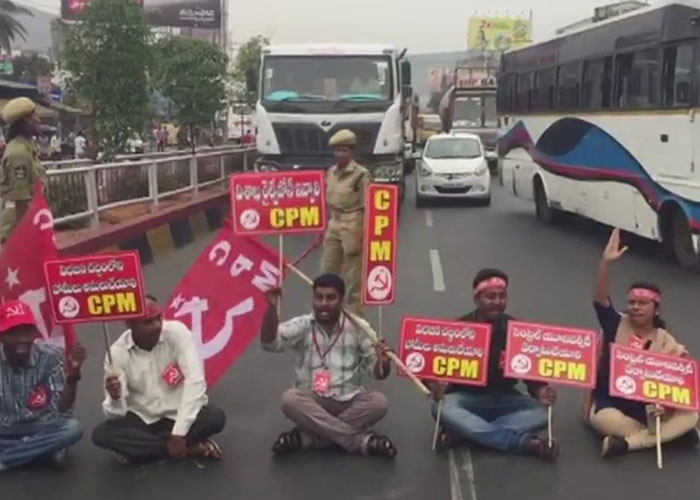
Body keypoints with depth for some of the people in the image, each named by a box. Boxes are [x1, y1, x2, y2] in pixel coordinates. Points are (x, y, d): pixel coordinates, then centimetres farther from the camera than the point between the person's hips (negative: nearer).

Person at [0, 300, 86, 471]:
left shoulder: (50, 357, -15)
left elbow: (62, 408, -17)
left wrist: (73, 373, -32)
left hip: (40, 428, 0)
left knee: (72, 428, -29)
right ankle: (46, 449, -11)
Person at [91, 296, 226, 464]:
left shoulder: (177, 333, -17)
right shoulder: (117, 353, -13)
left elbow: (195, 381, -23)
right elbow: (118, 413, -13)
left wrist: (179, 433, -28)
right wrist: (115, 398, -38)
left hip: (179, 414, -1)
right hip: (142, 419, 2)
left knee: (216, 418, -29)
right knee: (102, 434, -26)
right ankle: (191, 448, -22)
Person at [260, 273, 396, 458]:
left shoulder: (357, 328, -1)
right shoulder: (301, 326, -1)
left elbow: (378, 373, -2)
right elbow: (269, 343, -18)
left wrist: (383, 361, -26)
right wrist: (272, 307, -33)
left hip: (348, 403, 1)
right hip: (311, 402, 0)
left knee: (378, 402, -27)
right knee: (289, 400, -31)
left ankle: (307, 437, -24)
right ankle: (361, 440, -28)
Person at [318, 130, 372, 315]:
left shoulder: (360, 174, -12)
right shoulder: (331, 172, 8)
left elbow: (366, 208, -11)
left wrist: (360, 237, -14)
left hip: (353, 226, -7)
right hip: (334, 225, 7)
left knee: (353, 276, 1)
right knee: (327, 271, 13)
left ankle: (354, 312, 12)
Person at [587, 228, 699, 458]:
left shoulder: (666, 342, 0)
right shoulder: (616, 325, -1)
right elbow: (600, 300, -18)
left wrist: (664, 404, -27)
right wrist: (606, 262, -32)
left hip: (647, 406, 2)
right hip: (609, 402, -2)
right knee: (603, 419, -37)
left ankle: (625, 443, -28)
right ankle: (668, 433, -18)